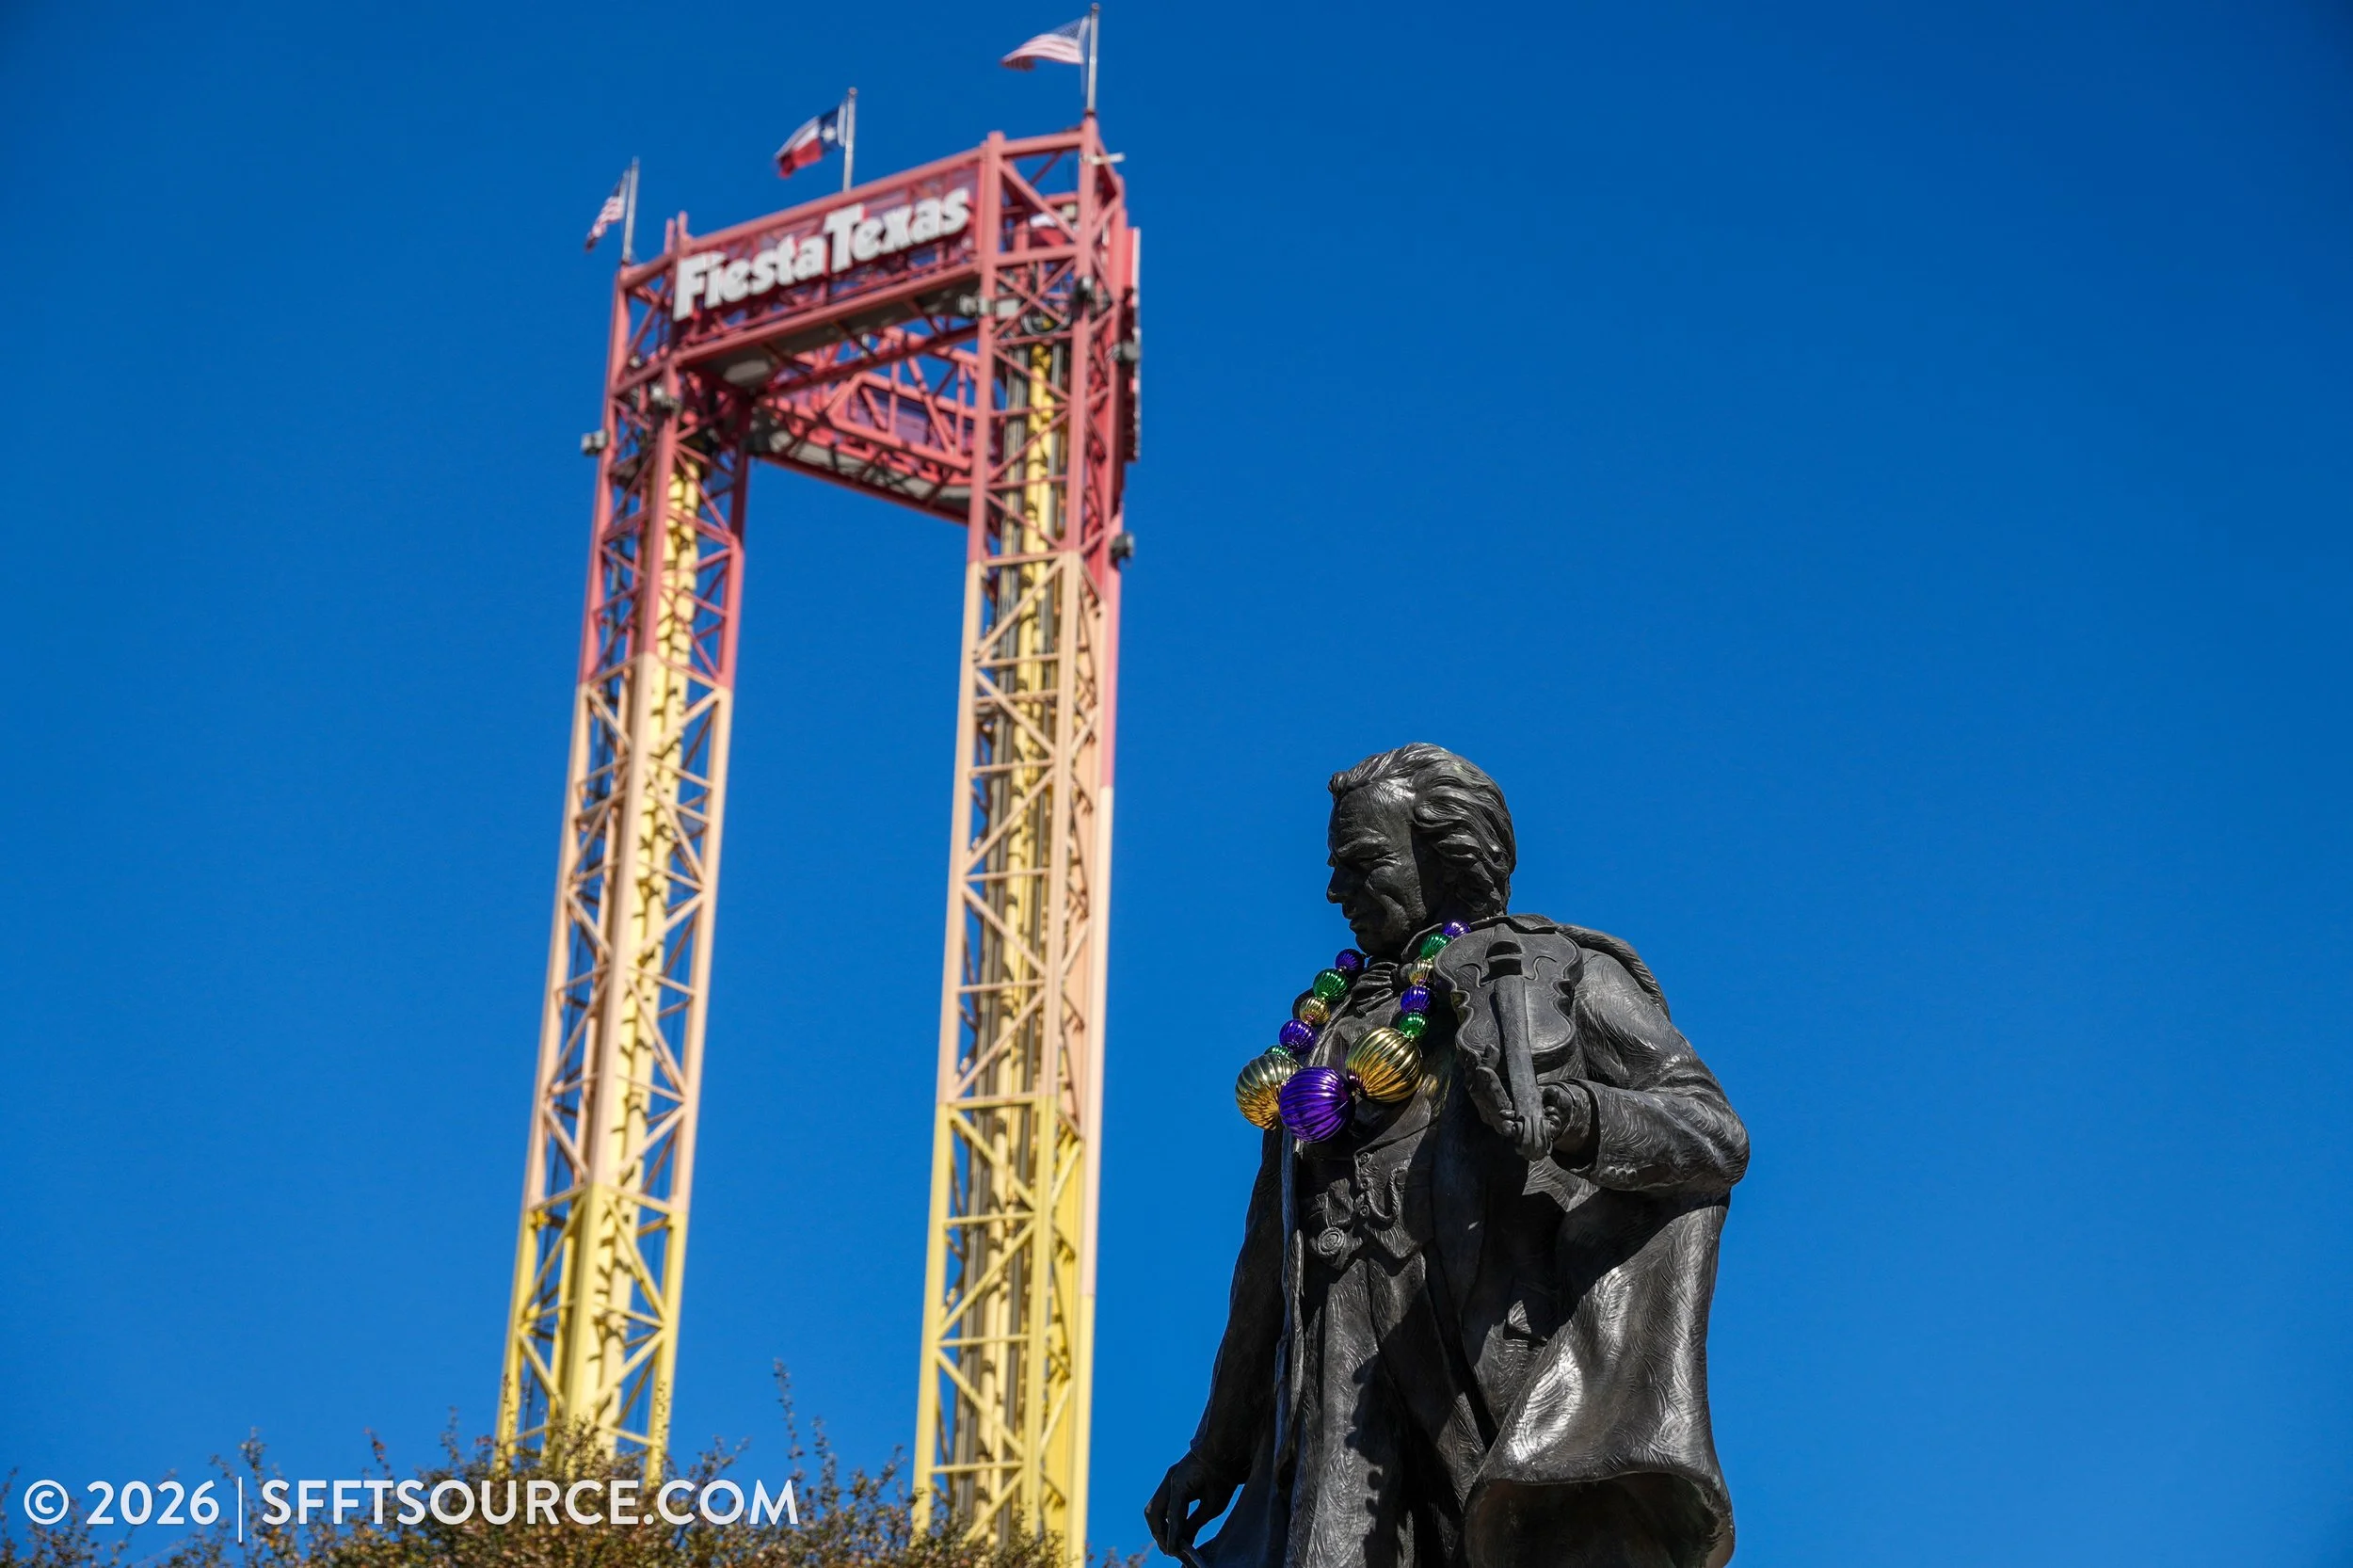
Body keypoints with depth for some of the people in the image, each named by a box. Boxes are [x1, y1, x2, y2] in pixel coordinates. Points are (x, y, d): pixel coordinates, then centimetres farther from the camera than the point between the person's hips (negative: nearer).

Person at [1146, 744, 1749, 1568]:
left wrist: (1577, 1113, -19)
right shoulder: (1331, 1033, 30)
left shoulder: (1567, 975, 15)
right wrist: (1218, 1451, 29)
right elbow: (1271, 1258, 32)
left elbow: (1718, 1137, 2)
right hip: (1362, 1369, 4)